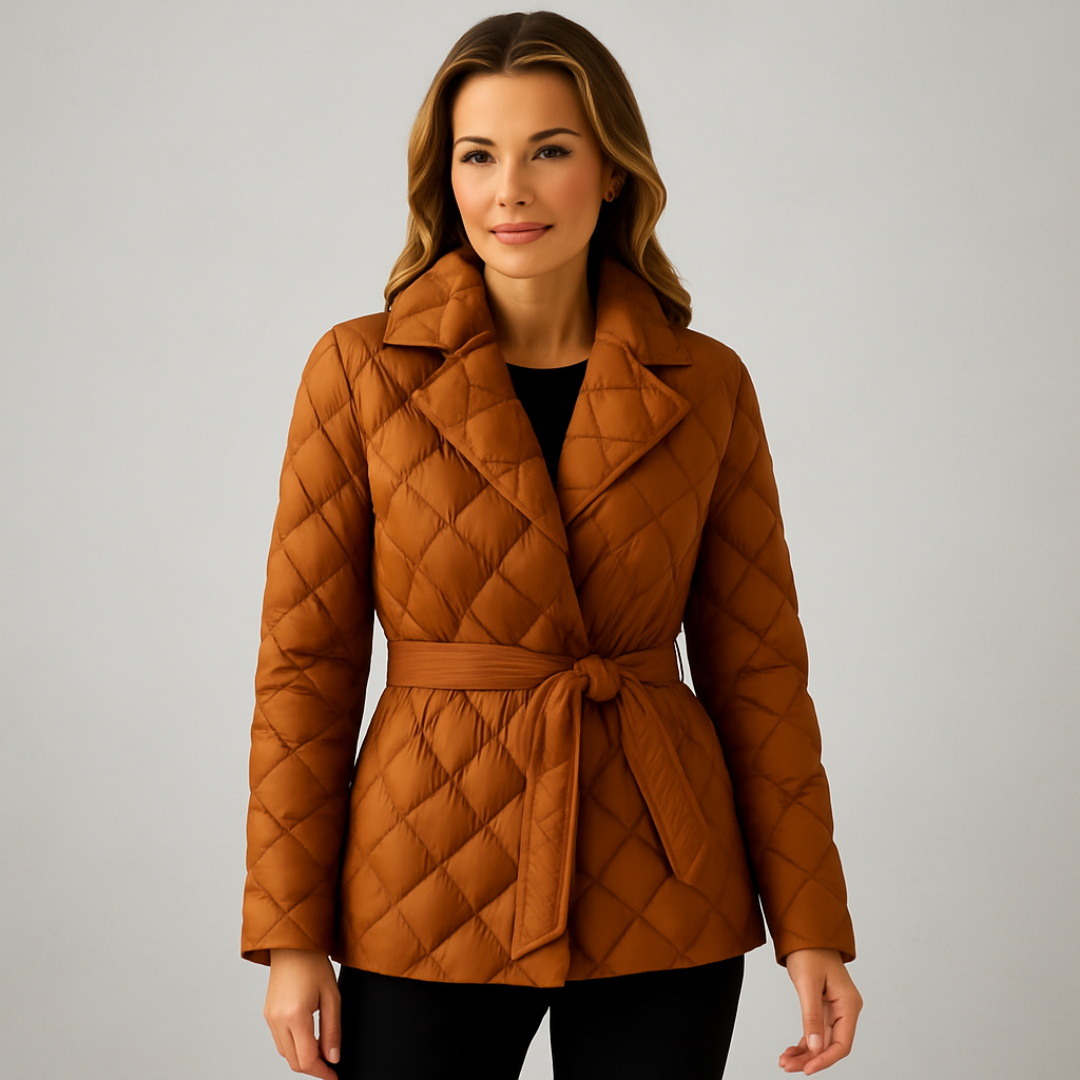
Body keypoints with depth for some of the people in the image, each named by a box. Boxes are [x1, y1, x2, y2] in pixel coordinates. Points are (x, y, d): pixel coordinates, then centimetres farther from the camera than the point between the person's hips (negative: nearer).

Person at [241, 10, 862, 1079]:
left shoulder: (705, 385, 1)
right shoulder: (360, 370, -4)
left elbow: (756, 663, 4)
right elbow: (305, 660, -2)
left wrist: (810, 927, 1)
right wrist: (290, 932, -5)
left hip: (658, 905, 1)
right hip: (430, 896, -1)